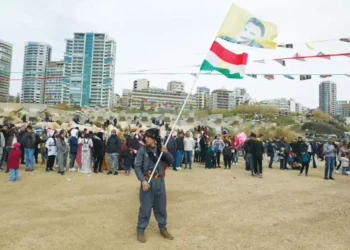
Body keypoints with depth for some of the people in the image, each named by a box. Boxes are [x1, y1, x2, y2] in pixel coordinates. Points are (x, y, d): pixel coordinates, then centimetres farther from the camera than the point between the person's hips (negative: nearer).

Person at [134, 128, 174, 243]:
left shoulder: (160, 149, 0)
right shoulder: (142, 150, -9)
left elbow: (171, 161, 2)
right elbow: (137, 167, -10)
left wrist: (166, 152, -16)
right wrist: (143, 180, -20)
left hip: (159, 181, 3)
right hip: (147, 181, -3)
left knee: (161, 206, 15)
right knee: (145, 207, 3)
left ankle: (163, 228, 32)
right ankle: (140, 230, 20)